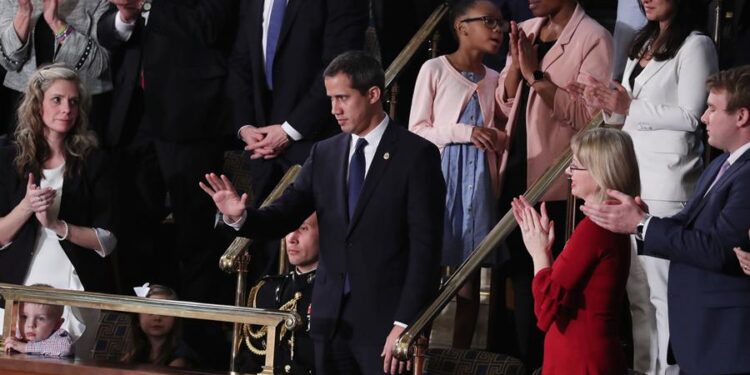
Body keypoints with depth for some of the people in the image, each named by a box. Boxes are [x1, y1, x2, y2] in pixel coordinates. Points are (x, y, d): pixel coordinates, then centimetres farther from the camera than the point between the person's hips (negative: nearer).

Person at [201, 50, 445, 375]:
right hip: (331, 318, 5)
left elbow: (425, 247, -9)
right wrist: (241, 217, -16)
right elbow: (284, 216, 5)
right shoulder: (324, 154, 9)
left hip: (384, 321, -5)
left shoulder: (416, 155, -6)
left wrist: (404, 323, -14)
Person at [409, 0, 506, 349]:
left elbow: (499, 143, 13)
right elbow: (417, 130, -6)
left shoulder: (494, 79, 10)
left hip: (478, 184, 4)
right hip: (441, 179, -4)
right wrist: (464, 132, -16)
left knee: (470, 280, 5)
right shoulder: (435, 69, -4)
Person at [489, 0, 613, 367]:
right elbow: (506, 103, 12)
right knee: (511, 271, 17)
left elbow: (589, 115, -20)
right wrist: (516, 66, -7)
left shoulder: (592, 39, -13)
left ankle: (533, 362, 16)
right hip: (514, 172, 7)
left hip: (554, 184, -7)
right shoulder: (526, 31, 10)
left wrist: (535, 74, -22)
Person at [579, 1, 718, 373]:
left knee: (664, 287, -8)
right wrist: (610, 106, 2)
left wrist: (630, 107, -14)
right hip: (630, 176, 9)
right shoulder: (644, 43, 18)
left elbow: (691, 117, -14)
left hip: (668, 180, -9)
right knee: (636, 289, 12)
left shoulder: (696, 46, -8)